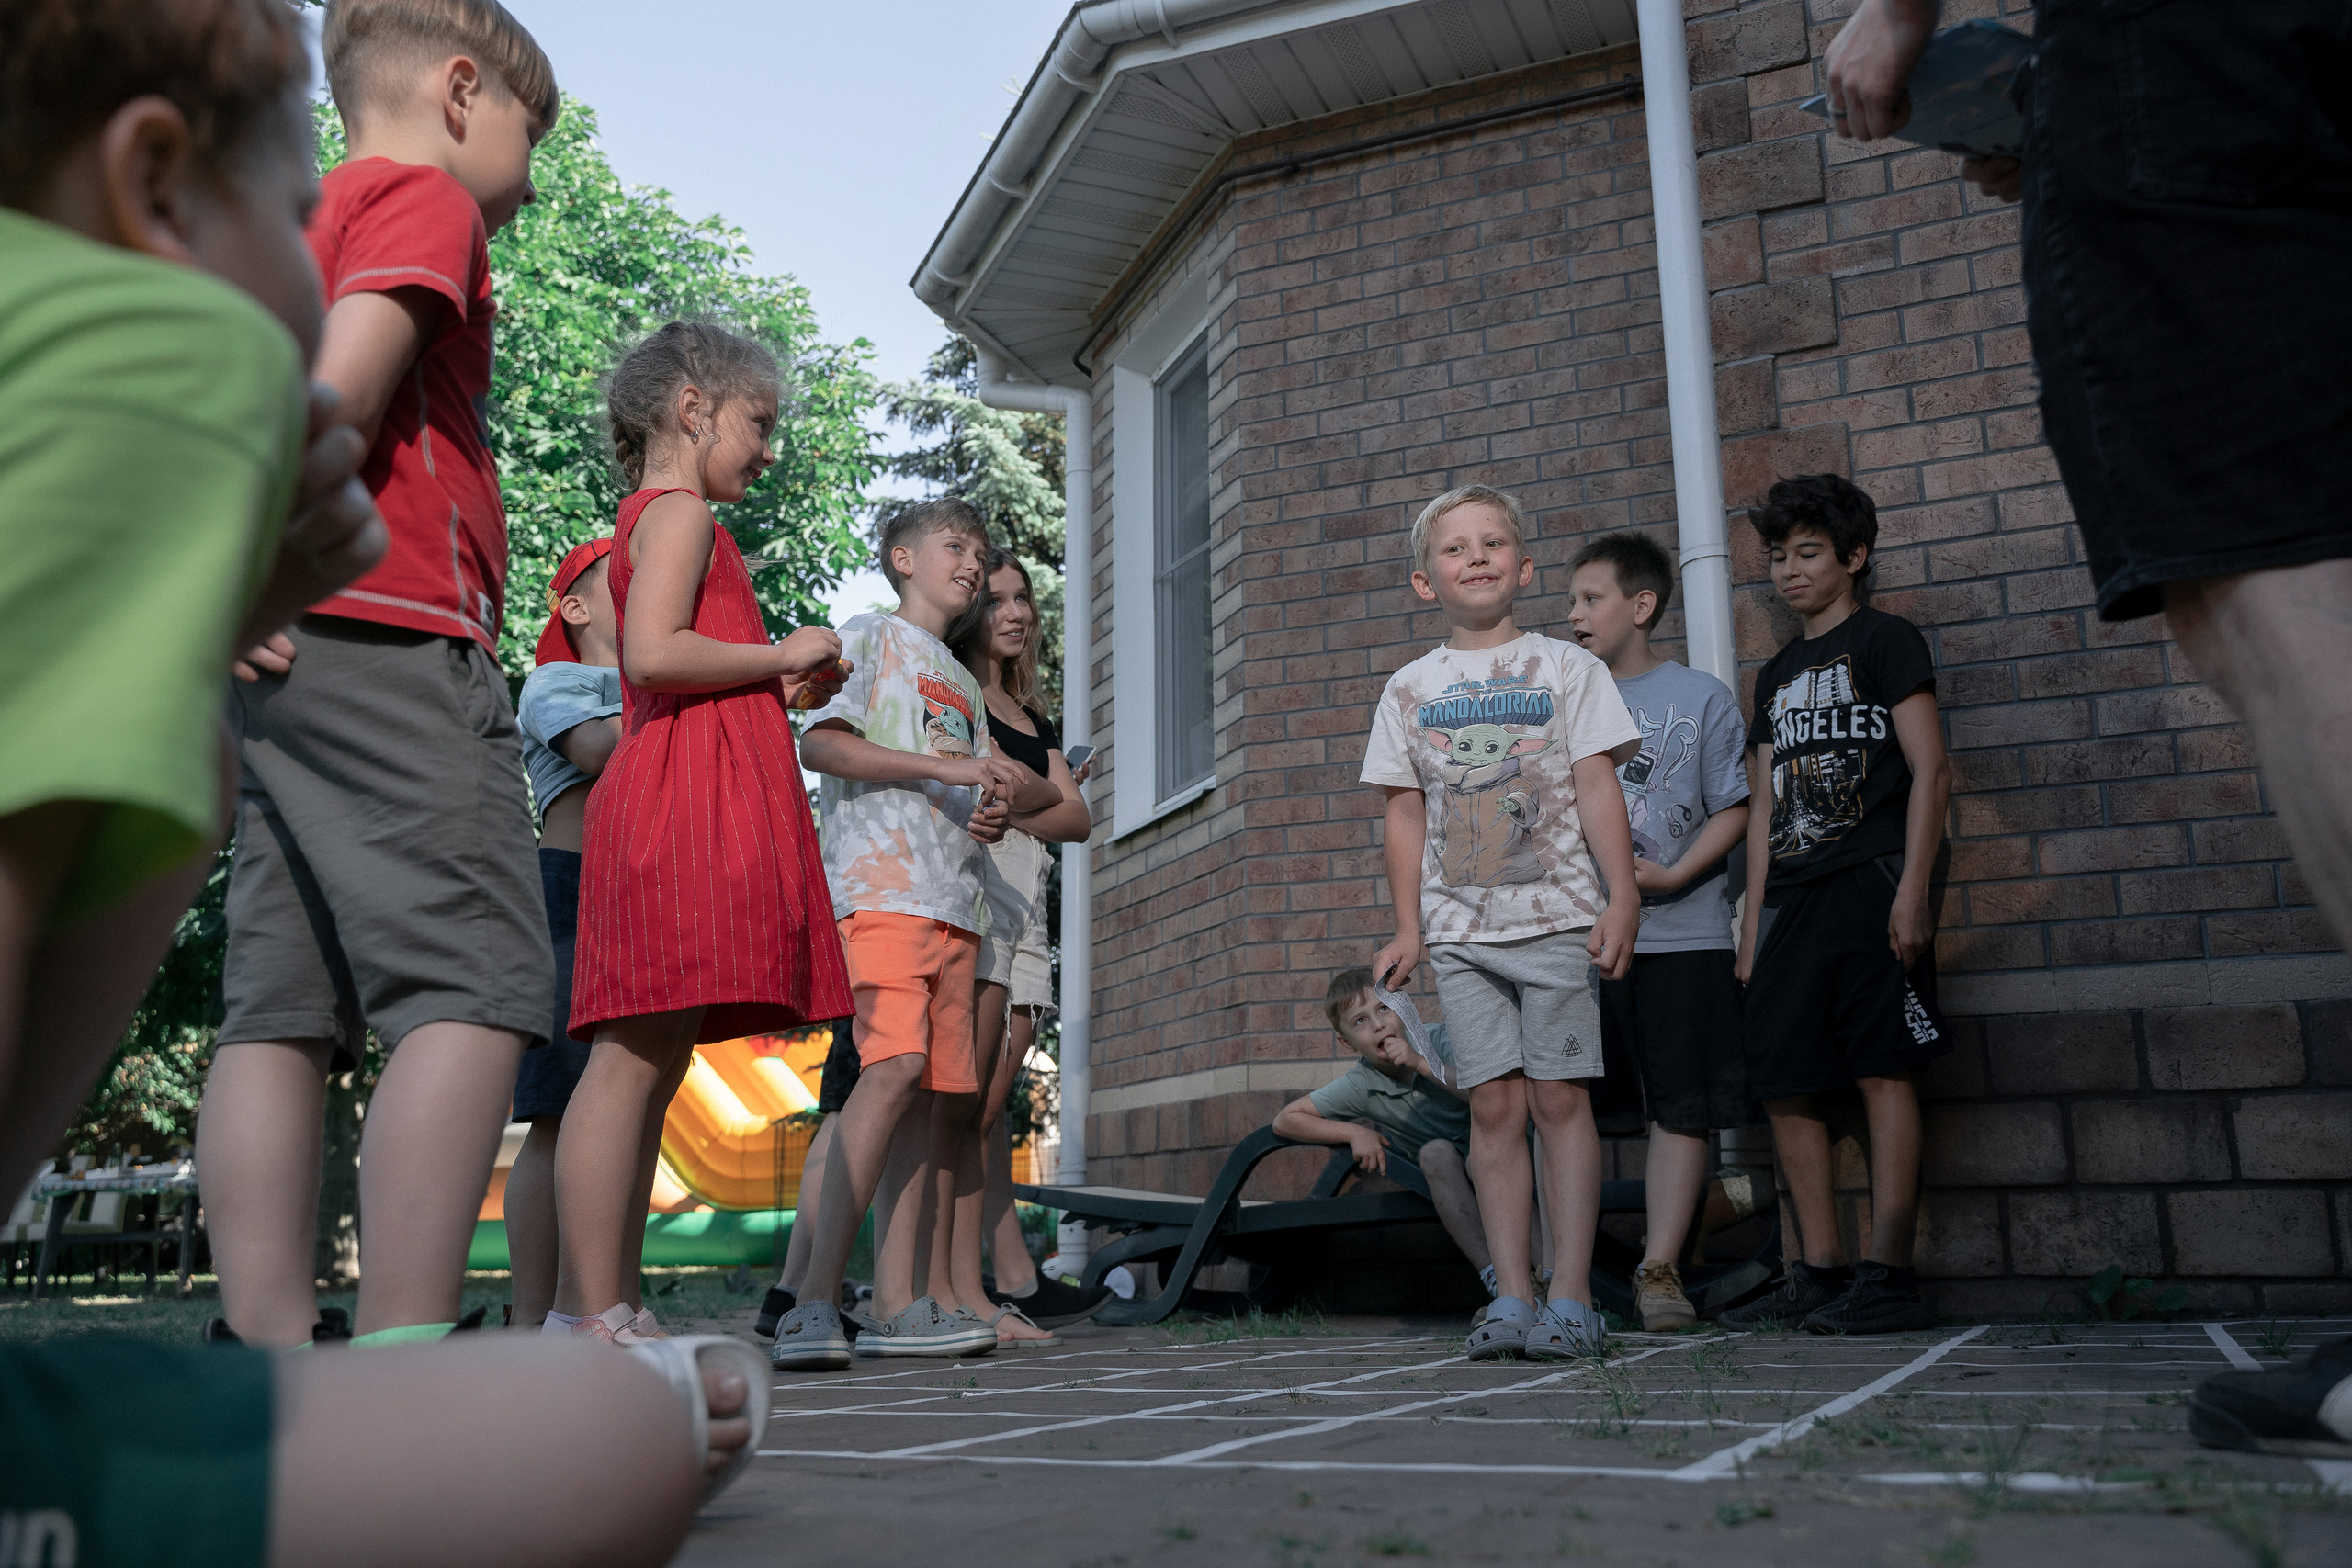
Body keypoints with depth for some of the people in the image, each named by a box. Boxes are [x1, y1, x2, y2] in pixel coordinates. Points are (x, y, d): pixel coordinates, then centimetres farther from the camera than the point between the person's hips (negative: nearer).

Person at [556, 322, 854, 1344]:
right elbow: (652, 654, -18)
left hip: (688, 812, 10)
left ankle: (602, 1313, 10)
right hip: (684, 802, -10)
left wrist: (783, 688, 18)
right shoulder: (680, 513, -2)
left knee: (653, 1060, 7)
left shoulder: (652, 524, 28)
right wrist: (783, 654, -7)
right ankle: (596, 1319, -12)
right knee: (634, 1056, -12)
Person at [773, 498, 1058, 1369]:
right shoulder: (869, 637, 8)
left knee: (927, 1087, 0)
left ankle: (896, 1305, 1)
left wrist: (995, 812, 6)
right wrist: (956, 770, -13)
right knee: (895, 1064, -23)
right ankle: (814, 1303, -23)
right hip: (880, 882, -8)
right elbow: (821, 743, -7)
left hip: (954, 898, 8)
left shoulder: (963, 683, 30)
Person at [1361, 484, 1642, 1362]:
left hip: (1556, 917, -2)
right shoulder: (1409, 689, 11)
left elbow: (1597, 787, 2)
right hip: (1458, 927, 2)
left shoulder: (1565, 667, 6)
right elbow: (1406, 812, 11)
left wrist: (1622, 898, -7)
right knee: (1492, 1104, -1)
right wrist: (1408, 927, 5)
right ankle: (1510, 1298, 3)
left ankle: (1571, 1299, 2)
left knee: (1558, 1097, -4)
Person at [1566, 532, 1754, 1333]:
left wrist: (1673, 876, -13)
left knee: (1684, 1106, 1)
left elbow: (1733, 810, 1)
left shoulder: (1702, 696, 4)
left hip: (1683, 933, -2)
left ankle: (1659, 1271, 10)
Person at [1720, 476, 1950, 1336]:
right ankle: (1820, 1272, 8)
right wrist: (1753, 923, 13)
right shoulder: (1777, 675, 23)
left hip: (1870, 879, -6)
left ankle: (1887, 1276, -8)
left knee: (1883, 1070, -9)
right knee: (1784, 1082, 1)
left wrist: (1912, 890, -14)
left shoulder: (1884, 639, 6)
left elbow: (1929, 771, -3)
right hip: (1792, 896, 7)